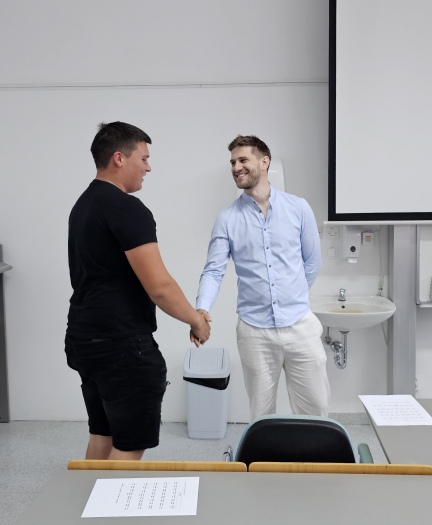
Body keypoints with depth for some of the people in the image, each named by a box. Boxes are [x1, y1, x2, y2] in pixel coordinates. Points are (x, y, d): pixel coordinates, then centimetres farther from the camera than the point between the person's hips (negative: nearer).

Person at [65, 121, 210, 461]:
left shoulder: (83, 204, 13)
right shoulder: (127, 208, -17)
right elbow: (159, 286, -22)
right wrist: (197, 320, -5)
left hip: (85, 338, 10)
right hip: (121, 344, -10)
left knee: (103, 435, 19)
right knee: (130, 446, 2)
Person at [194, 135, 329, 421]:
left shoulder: (298, 208, 1)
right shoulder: (227, 218, 0)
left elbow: (313, 262, 9)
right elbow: (214, 270, -5)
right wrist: (202, 309, -22)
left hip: (300, 324, 0)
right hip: (254, 330, 0)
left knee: (316, 409, 9)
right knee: (261, 415, 12)